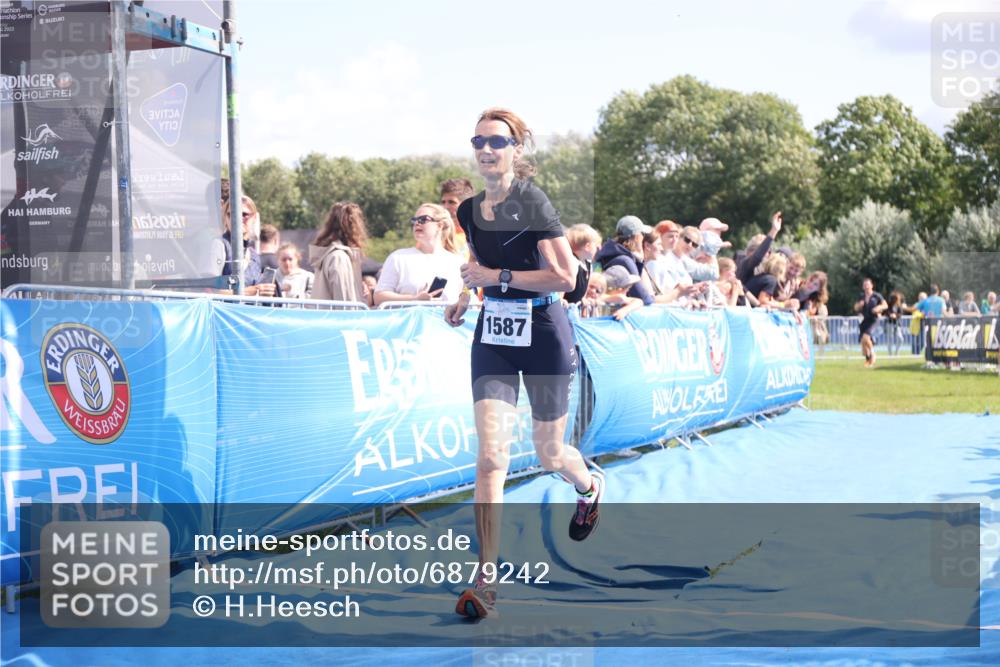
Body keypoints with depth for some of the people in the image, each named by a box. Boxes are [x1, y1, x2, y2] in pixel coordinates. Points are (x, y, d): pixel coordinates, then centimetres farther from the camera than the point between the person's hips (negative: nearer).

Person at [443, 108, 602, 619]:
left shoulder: (532, 203, -14)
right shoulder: (470, 211, 5)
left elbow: (565, 276, -19)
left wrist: (498, 277, -20)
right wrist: (466, 295, 7)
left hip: (543, 334, -4)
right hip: (492, 336, 4)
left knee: (548, 453, 12)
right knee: (491, 455, -11)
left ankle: (589, 486, 51)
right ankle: (485, 581, -14)